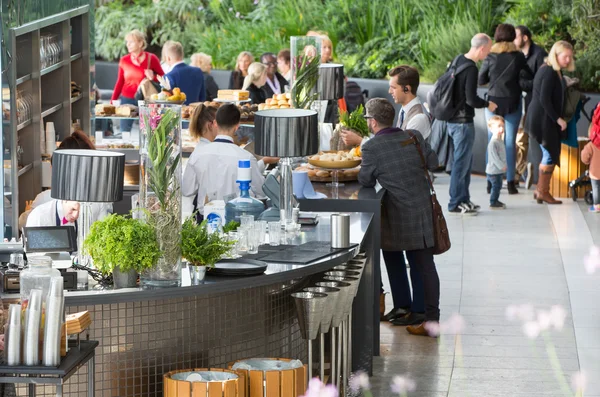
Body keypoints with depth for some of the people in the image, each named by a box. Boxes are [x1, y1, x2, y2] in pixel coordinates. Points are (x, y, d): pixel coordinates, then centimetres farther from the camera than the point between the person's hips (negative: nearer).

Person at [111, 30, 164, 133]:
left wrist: (153, 77, -17)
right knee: (124, 131, -1)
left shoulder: (151, 59, -2)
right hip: (127, 100, 2)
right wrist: (112, 102, 8)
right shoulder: (124, 60, 5)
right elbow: (120, 82, 11)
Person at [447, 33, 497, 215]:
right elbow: (471, 99, -24)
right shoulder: (471, 69, -22)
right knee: (462, 162, -2)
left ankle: (463, 199, 25)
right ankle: (455, 204, 4)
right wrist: (487, 104, -5)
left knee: (466, 160, 18)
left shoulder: (458, 60, 6)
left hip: (453, 118, 10)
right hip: (463, 121, -10)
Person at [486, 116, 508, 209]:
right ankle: (493, 203, 1)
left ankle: (495, 201, 26)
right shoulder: (493, 143, -20)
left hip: (498, 170, 9)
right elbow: (494, 156, -23)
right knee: (496, 186, -6)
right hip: (494, 170, -9)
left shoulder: (500, 141, 12)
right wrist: (501, 166, -20)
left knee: (497, 186, 15)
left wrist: (503, 165, 13)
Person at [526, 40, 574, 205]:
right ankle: (543, 192, 1)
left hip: (543, 119, 10)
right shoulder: (550, 72, -18)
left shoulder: (552, 71, 14)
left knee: (549, 155, 14)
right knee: (550, 155, -5)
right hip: (544, 120, -10)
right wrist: (558, 119, -19)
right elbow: (544, 99, -22)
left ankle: (540, 190, 20)